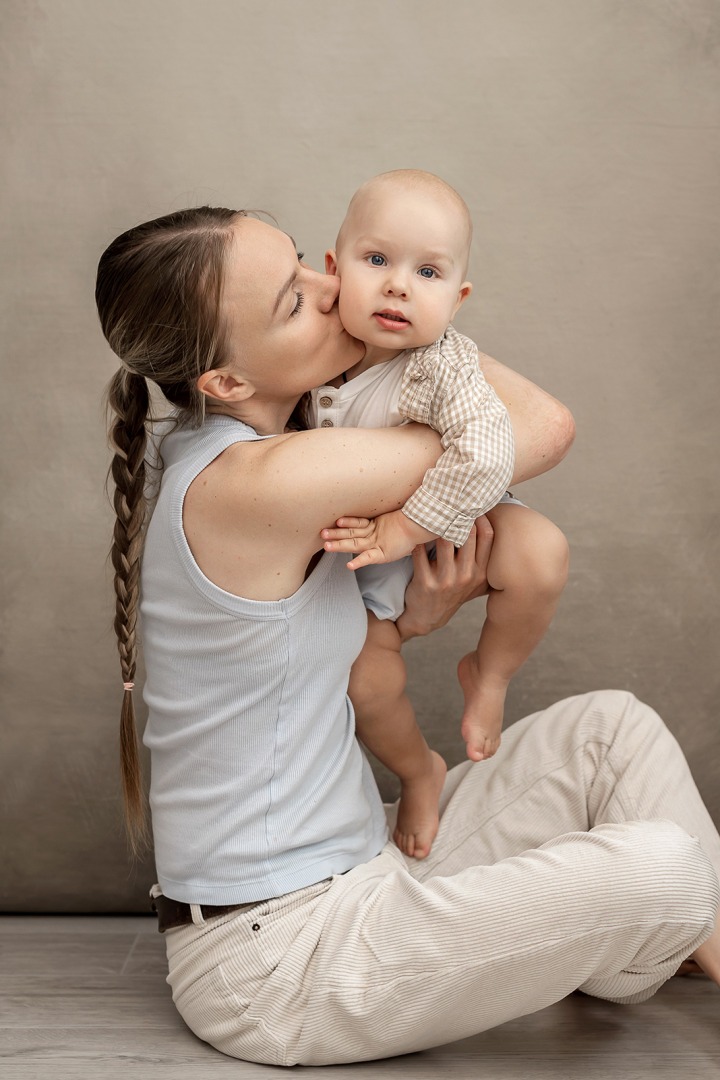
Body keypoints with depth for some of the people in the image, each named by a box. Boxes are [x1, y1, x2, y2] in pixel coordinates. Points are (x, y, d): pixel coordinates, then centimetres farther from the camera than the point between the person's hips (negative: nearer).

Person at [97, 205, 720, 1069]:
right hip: (274, 958, -10)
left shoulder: (212, 462, 5)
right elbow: (546, 426, -17)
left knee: (613, 726, 6)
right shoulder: (259, 483, -26)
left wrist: (420, 610, -6)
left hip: (347, 881, 10)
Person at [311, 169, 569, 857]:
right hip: (361, 551, 3)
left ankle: (488, 675, 2)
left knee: (539, 556, -28)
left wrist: (402, 530, -39)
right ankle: (418, 772, 31)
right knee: (367, 682, -3)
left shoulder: (444, 367, -30)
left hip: (450, 521, -2)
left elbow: (484, 457, -42)